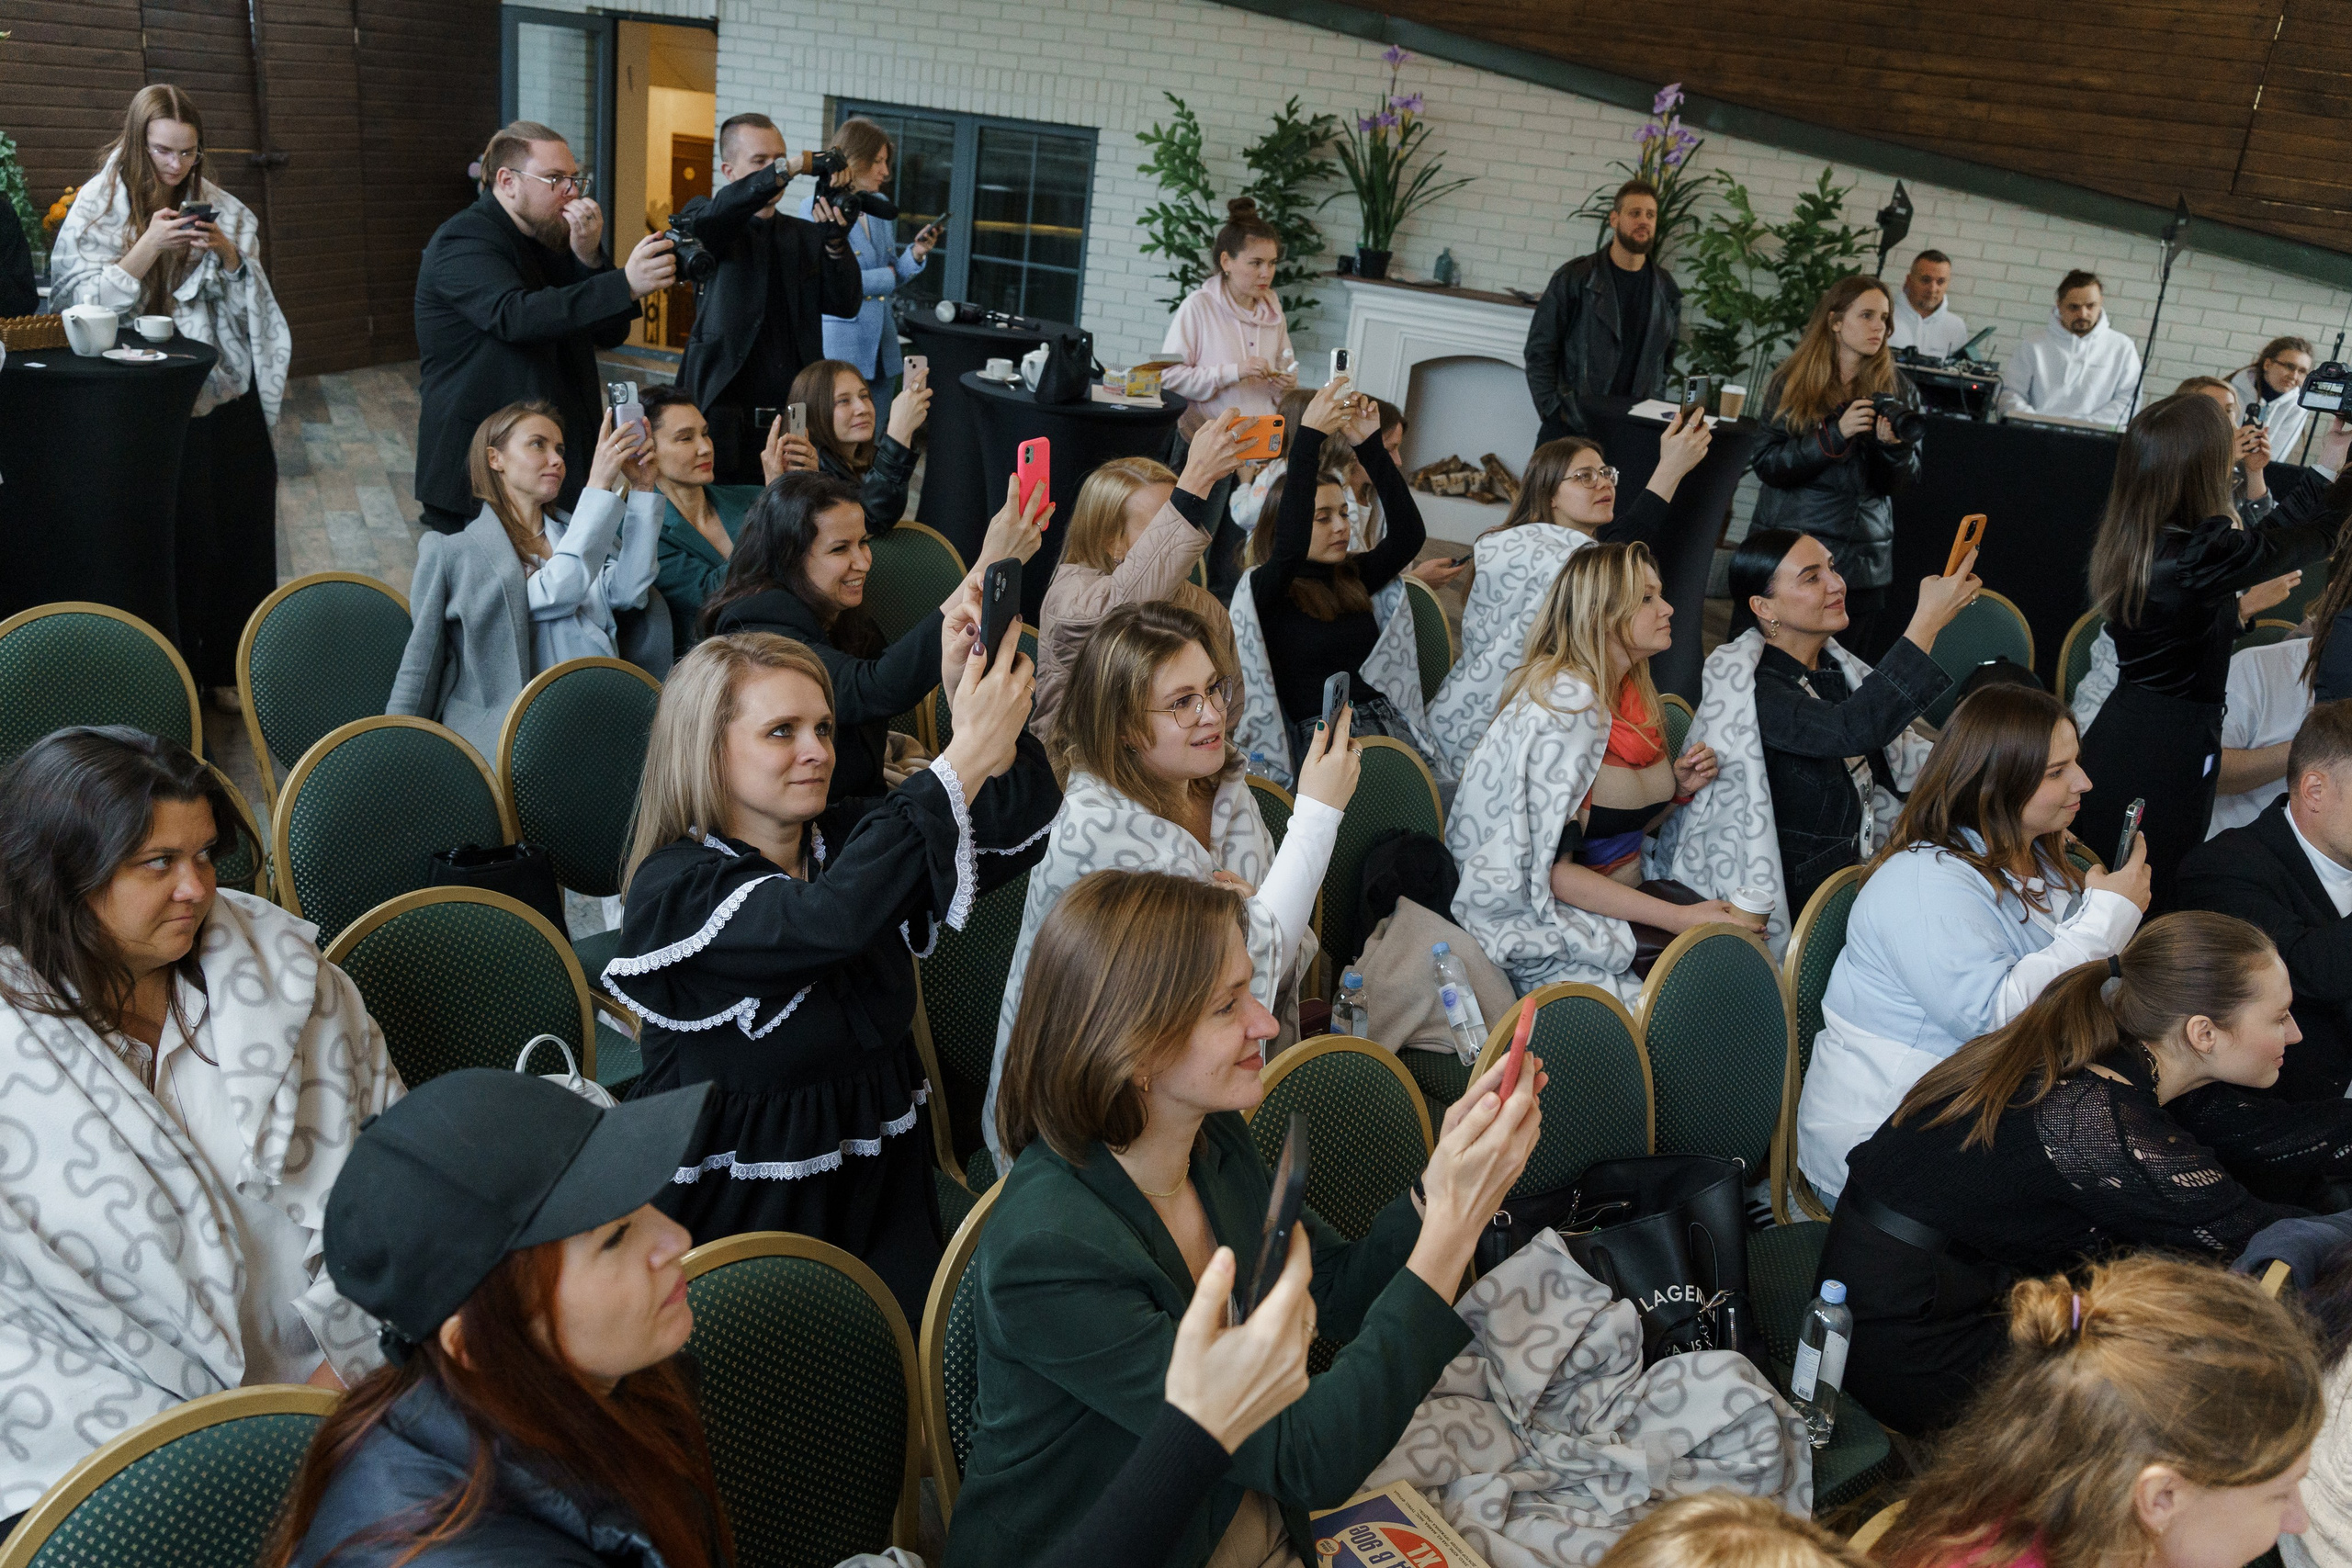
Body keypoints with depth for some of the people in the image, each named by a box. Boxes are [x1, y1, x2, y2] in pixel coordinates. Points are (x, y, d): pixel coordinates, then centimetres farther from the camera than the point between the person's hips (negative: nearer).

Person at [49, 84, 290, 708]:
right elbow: (85, 302, -7)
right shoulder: (99, 205, -2)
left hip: (224, 395, 2)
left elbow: (250, 304, 8)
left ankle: (227, 663, 18)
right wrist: (147, 248, -19)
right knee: (167, 534, 1)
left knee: (234, 524, 4)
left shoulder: (220, 209, 5)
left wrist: (230, 255, -12)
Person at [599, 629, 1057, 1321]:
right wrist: (963, 760, -35)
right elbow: (828, 921, -32)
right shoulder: (674, 889, -12)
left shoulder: (849, 840, 5)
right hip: (740, 1212, -4)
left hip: (876, 1180, 5)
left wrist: (980, 698, -24)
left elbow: (1019, 817, -7)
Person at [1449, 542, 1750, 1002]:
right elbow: (1547, 867, -23)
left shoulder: (1632, 695, 9)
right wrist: (1681, 917, -23)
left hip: (1617, 903, 9)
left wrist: (1678, 789, 1)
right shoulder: (1565, 702, -18)